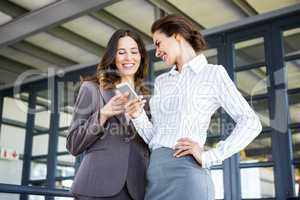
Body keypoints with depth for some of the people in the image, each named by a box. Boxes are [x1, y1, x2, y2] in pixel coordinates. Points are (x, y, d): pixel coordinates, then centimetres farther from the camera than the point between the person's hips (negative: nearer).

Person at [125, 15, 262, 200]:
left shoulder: (212, 73, 1)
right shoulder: (161, 82, 18)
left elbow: (251, 123, -6)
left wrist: (209, 157, -12)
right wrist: (139, 116, -1)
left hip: (186, 172, -5)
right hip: (155, 172, 6)